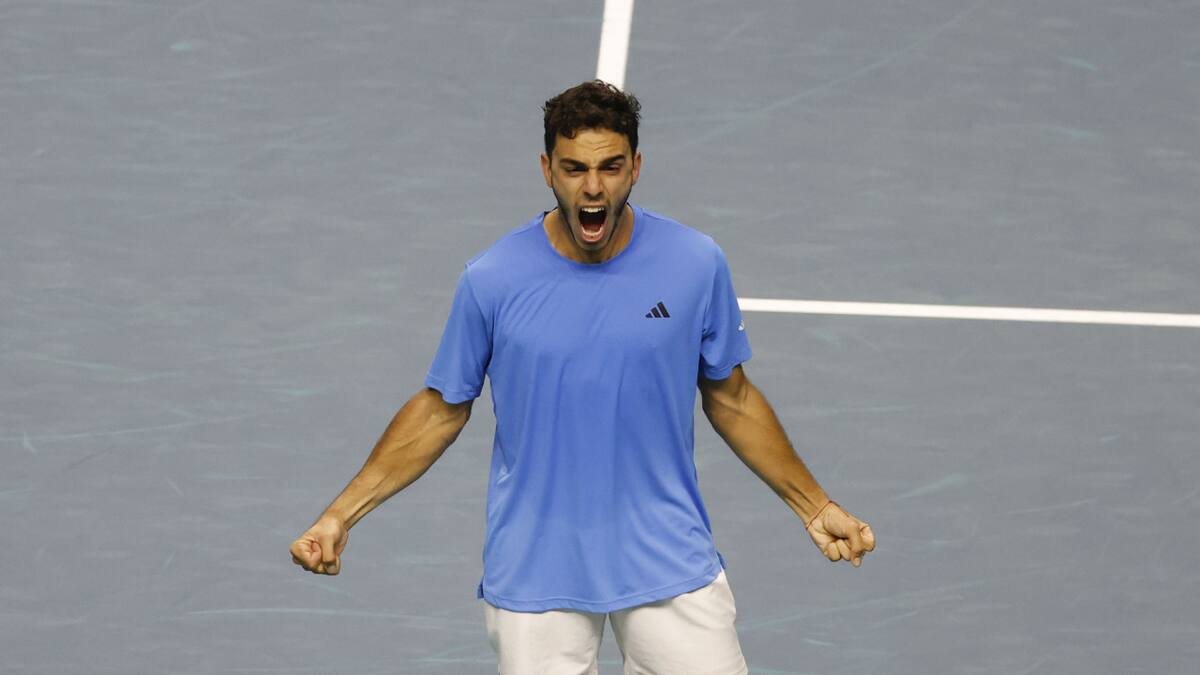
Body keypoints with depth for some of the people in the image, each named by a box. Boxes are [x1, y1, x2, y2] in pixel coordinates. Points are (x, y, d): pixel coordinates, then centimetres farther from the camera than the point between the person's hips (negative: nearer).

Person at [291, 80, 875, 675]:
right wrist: (340, 515, -2)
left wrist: (815, 507, 8)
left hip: (669, 559, 1)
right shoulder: (491, 280, -8)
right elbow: (441, 409, 3)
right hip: (534, 574, -1)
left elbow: (730, 399, 8)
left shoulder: (696, 265, -6)